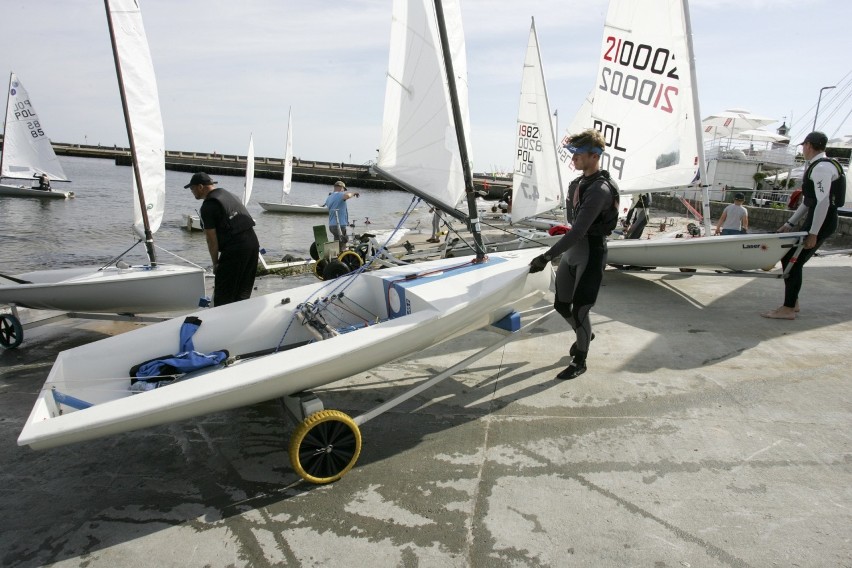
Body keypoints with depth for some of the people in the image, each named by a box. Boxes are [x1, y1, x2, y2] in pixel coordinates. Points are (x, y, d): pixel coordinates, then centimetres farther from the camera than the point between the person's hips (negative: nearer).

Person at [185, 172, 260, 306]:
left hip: (234, 247, -8)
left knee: (223, 296, 2)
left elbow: (212, 239, -7)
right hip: (253, 241, 8)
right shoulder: (230, 195, 19)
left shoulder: (208, 206, -6)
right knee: (243, 293, 15)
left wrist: (215, 263, 5)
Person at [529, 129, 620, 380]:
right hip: (571, 251, 9)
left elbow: (578, 231, -28)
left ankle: (579, 362, 19)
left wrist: (547, 257, -29)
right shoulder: (578, 183, 7)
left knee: (579, 311, -1)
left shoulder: (600, 190, -22)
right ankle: (585, 334, 45)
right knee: (561, 305, 16)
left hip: (592, 253, -9)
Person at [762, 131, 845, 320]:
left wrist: (813, 233, -24)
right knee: (789, 257, 14)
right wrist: (790, 224, 21)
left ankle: (788, 309, -5)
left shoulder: (822, 167, -16)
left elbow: (823, 201, -23)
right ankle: (793, 302, 23)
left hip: (821, 222, -10)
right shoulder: (814, 167, 17)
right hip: (814, 220, 10)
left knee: (794, 262, -9)